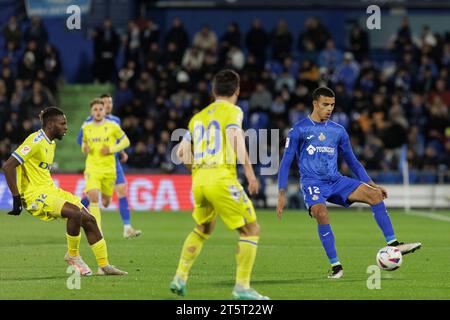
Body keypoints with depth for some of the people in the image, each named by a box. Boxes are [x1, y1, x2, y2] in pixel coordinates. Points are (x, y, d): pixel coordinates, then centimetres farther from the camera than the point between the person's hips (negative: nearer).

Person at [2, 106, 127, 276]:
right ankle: (73, 255, -8)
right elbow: (8, 166, -21)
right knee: (75, 213, -29)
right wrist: (16, 198, -22)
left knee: (89, 220, 1)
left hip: (50, 191, 10)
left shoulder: (51, 143, 14)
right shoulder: (36, 141, -16)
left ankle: (104, 266, 7)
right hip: (35, 195, -10)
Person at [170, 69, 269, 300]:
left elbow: (182, 153, 19)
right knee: (251, 230, 1)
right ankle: (242, 287, -7)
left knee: (203, 229, 29)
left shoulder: (198, 117, 20)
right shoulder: (232, 111, 2)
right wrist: (249, 171, -22)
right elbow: (235, 137, -18)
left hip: (199, 179, 7)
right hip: (222, 177, -7)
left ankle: (180, 277, 25)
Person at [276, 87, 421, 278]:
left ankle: (393, 245, -16)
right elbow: (285, 163, -1)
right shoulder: (299, 130, 0)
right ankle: (336, 266, -26)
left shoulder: (338, 131, 13)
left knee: (375, 195, -16)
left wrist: (371, 184, 11)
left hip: (336, 181, 4)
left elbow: (352, 161, 21)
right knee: (321, 214, -34)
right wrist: (281, 194, -10)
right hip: (312, 183, -4)